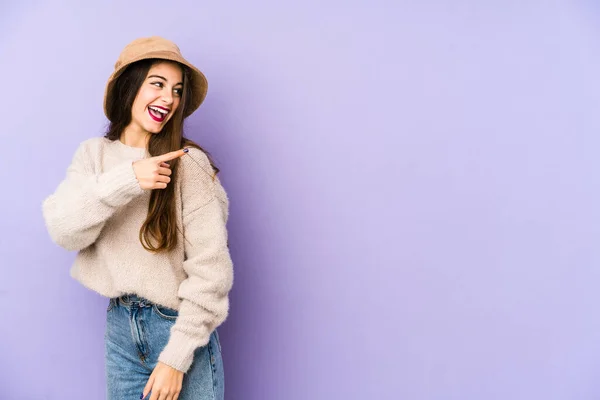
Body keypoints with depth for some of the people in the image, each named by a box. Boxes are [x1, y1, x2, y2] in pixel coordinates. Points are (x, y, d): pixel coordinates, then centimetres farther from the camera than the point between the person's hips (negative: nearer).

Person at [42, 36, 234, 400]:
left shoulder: (188, 163, -14)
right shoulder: (93, 154, 1)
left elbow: (210, 269, -16)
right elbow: (63, 230, -12)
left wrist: (176, 357, -15)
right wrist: (125, 180, -25)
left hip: (179, 326, -4)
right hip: (119, 324, 4)